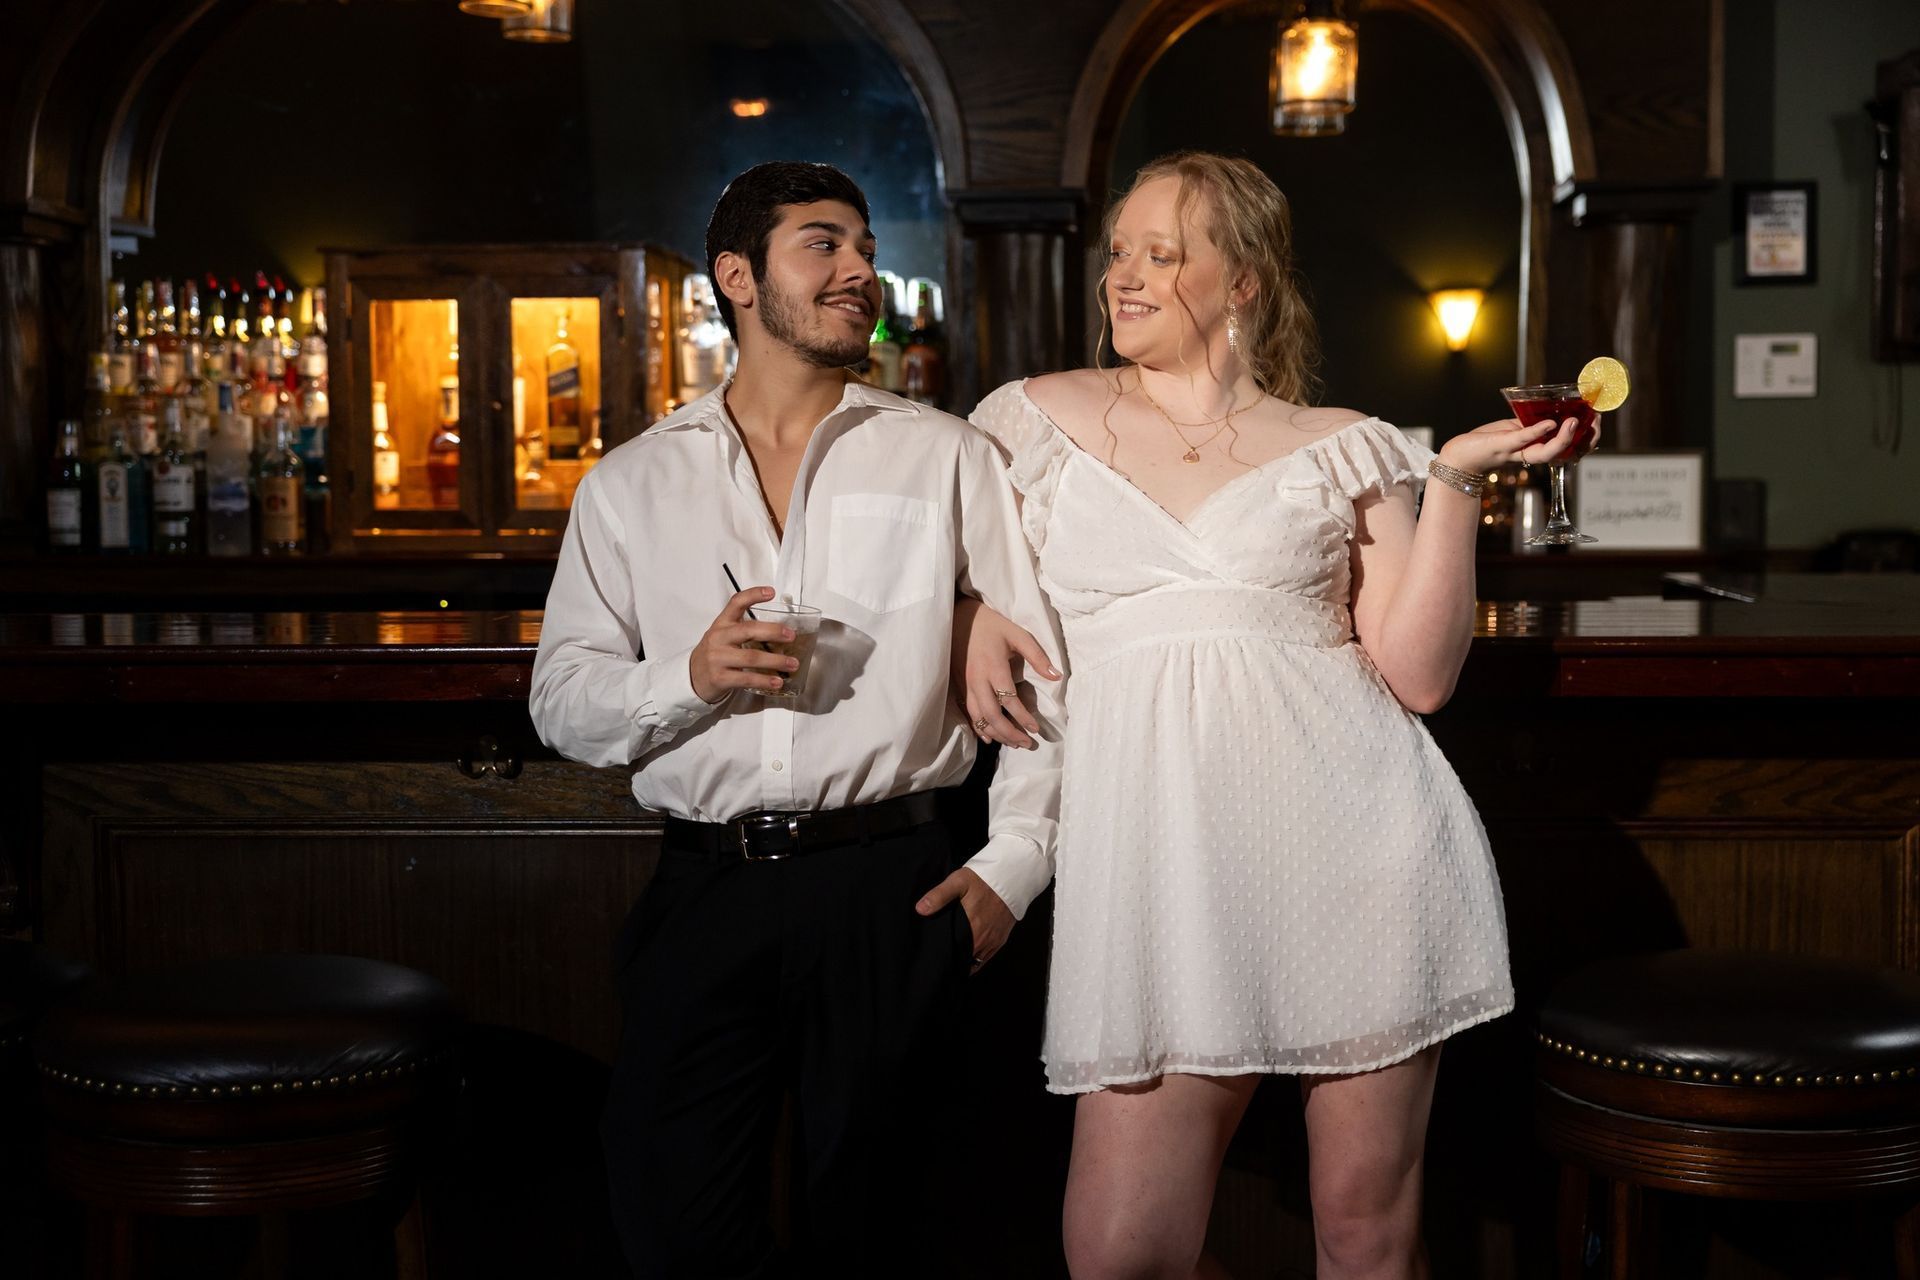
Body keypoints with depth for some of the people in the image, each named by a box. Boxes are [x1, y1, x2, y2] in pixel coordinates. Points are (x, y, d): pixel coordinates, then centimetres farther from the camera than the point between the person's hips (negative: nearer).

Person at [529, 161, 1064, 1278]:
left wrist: (1013, 863, -2)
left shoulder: (948, 458, 7)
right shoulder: (632, 485, 11)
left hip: (888, 890, -1)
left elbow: (1044, 671, 6)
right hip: (704, 886, 1)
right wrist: (690, 676, -10)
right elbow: (562, 702, 8)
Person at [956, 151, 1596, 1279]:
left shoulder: (1345, 451, 11)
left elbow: (1419, 675, 4)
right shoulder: (1043, 420, 14)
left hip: (1359, 848, -1)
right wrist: (976, 623, 6)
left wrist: (1456, 482, -3)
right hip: (1163, 858, 1)